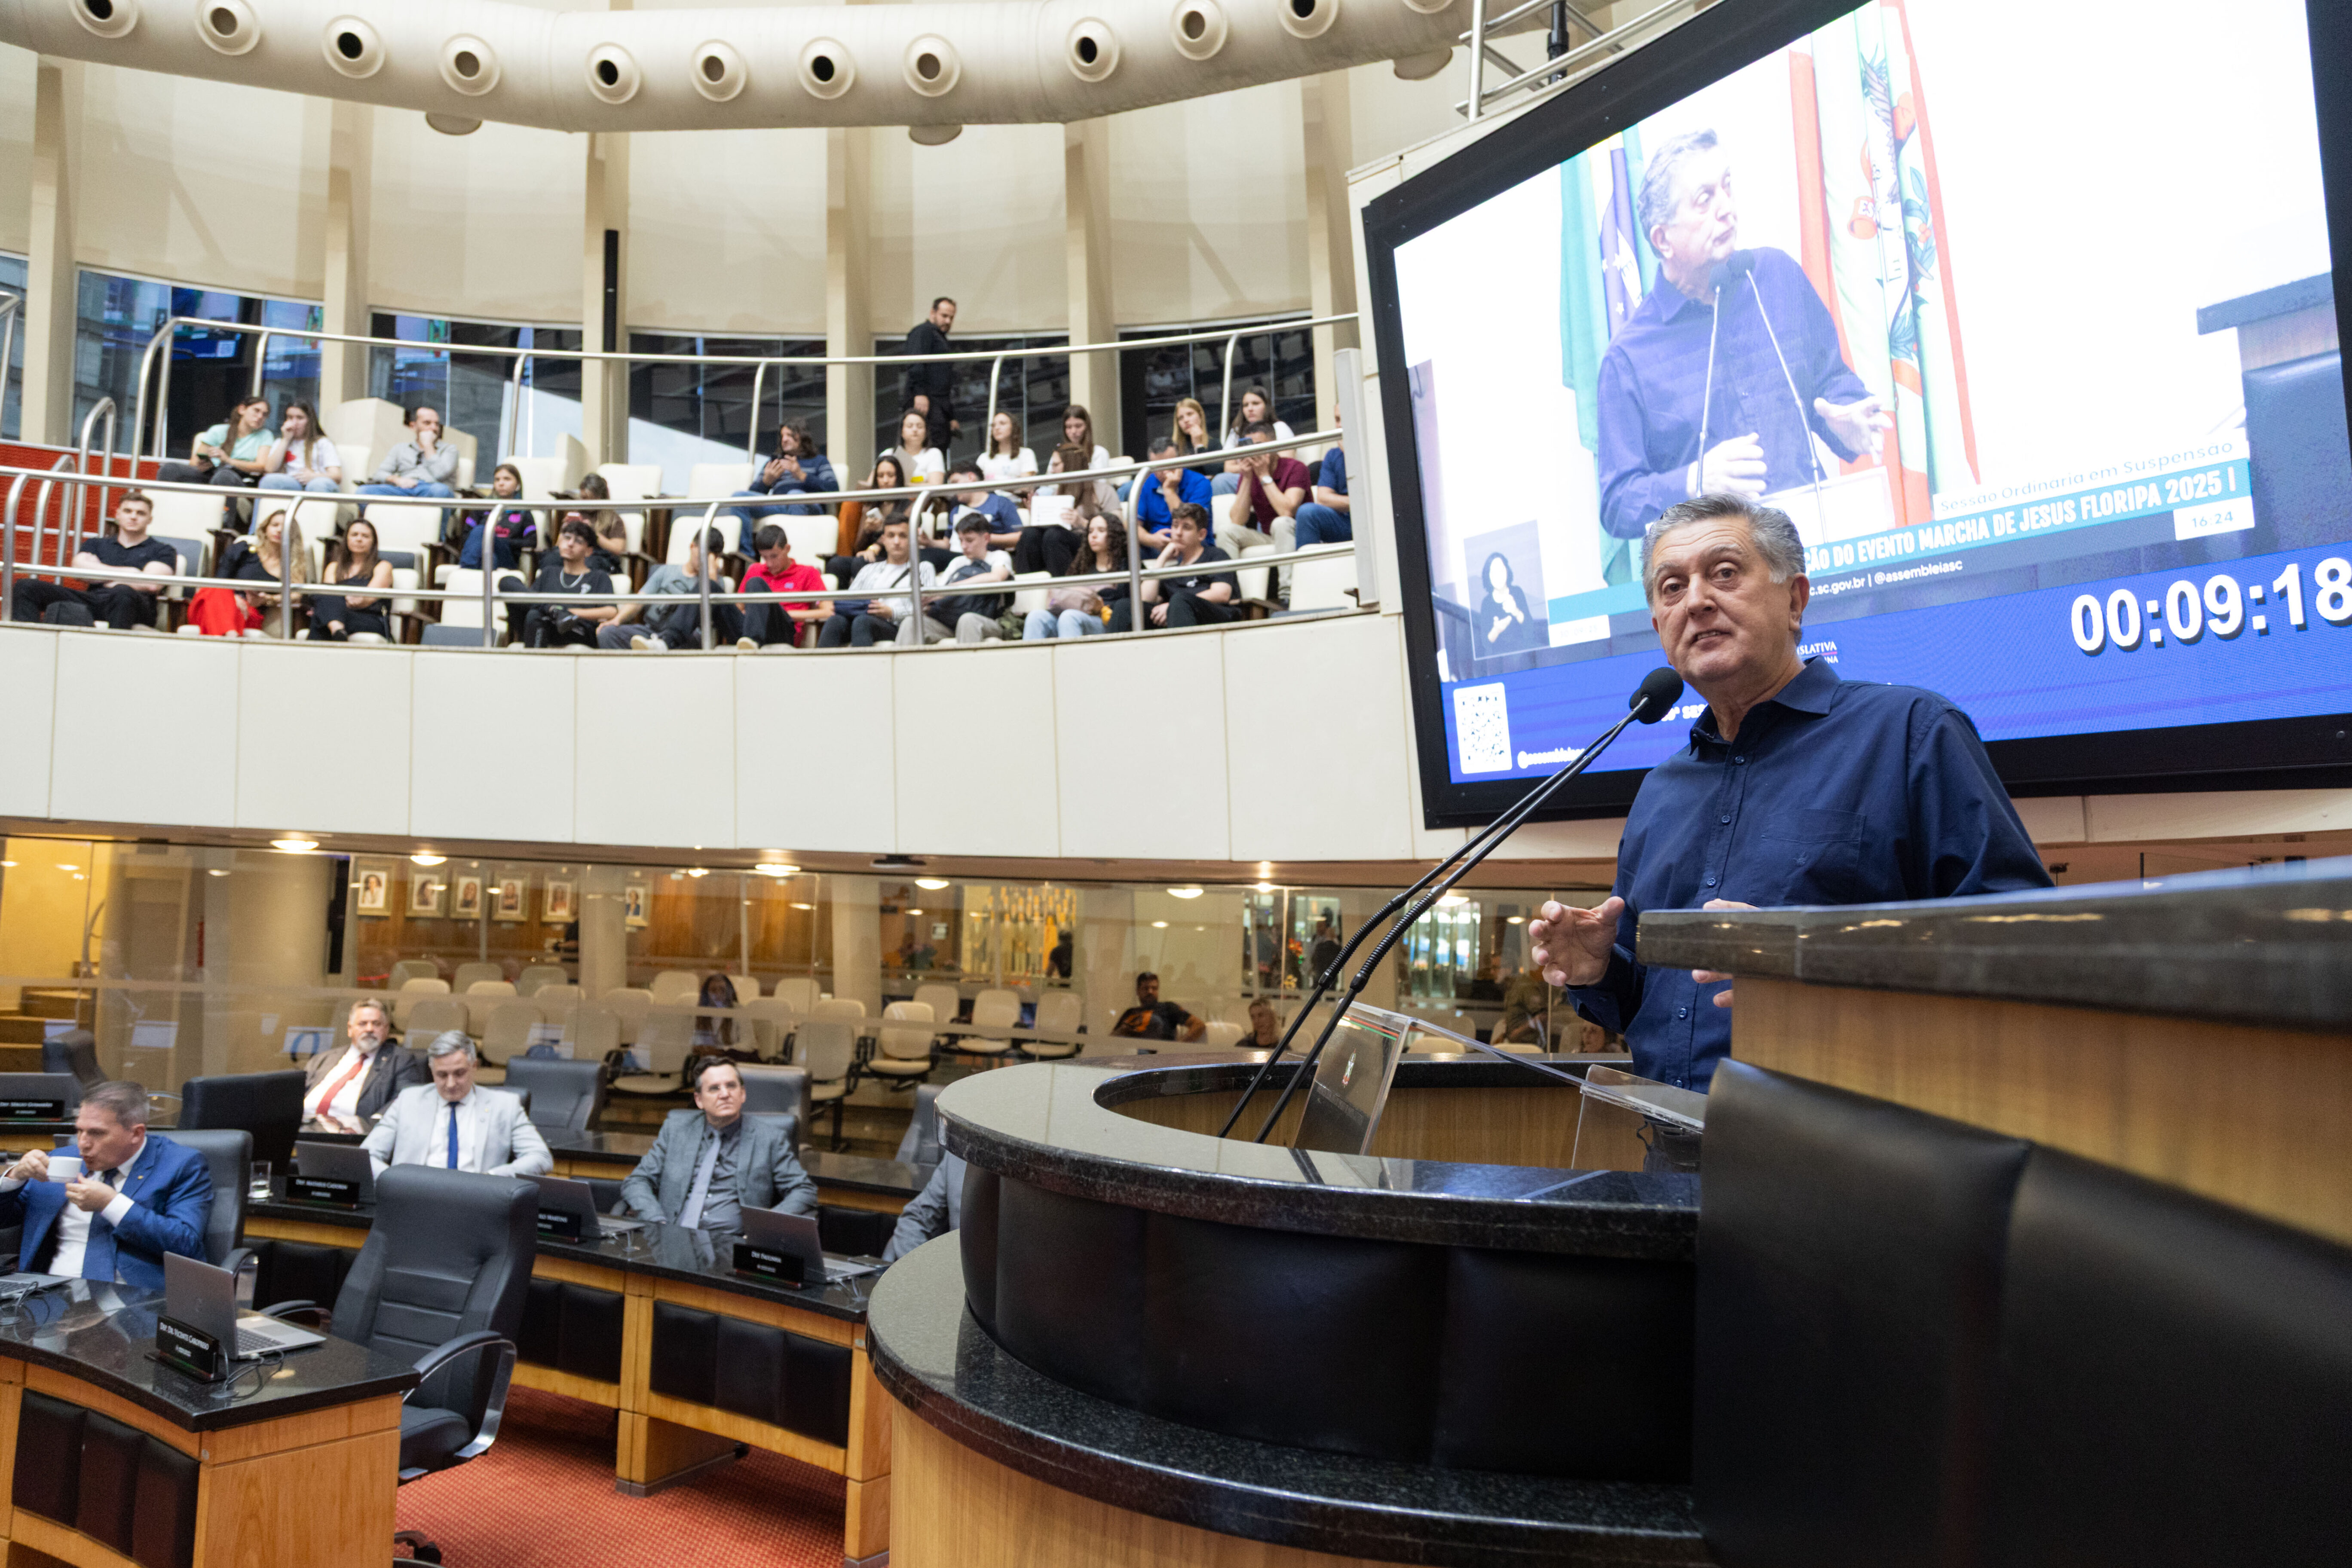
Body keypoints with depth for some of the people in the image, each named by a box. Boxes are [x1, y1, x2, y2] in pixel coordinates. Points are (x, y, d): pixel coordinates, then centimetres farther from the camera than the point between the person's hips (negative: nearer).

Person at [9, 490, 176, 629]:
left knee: (123, 593, -42)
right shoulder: (95, 544, 32)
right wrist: (124, 572, 5)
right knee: (26, 586, -16)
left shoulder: (162, 551, 20)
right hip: (92, 599, 5)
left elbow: (152, 585, 0)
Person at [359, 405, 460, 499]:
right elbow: (381, 474, 18)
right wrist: (396, 480, -6)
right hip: (401, 490, 3)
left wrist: (428, 445, 10)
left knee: (440, 490, -41)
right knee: (364, 490, -27)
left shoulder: (449, 449, 21)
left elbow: (439, 474, -1)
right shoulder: (400, 449, 30)